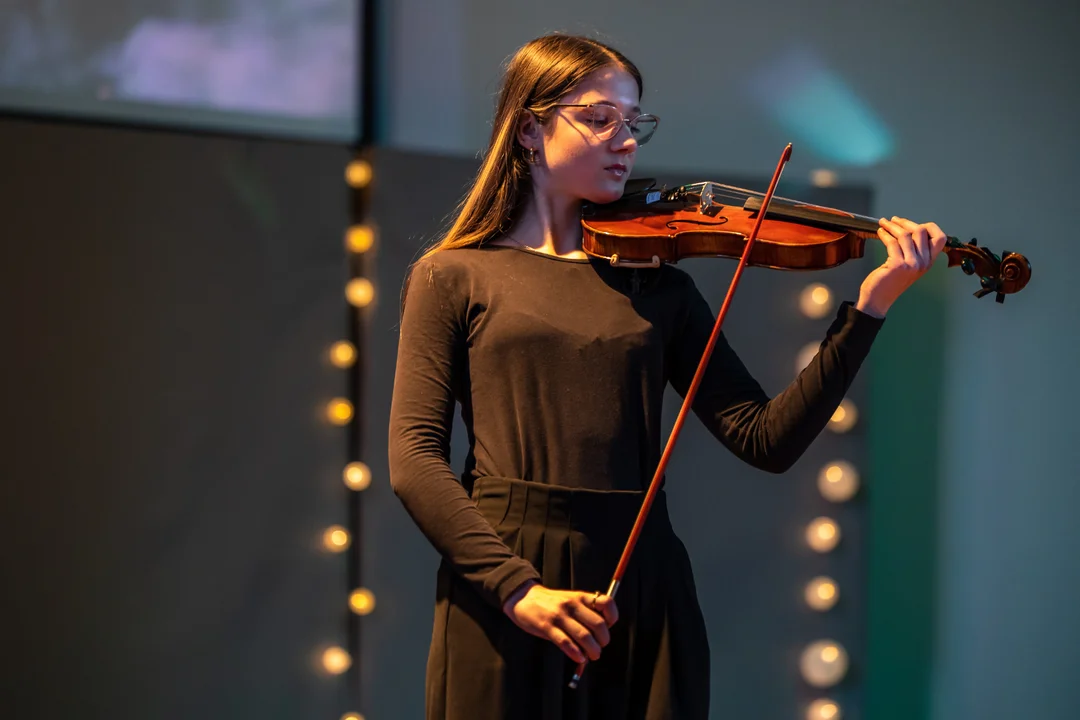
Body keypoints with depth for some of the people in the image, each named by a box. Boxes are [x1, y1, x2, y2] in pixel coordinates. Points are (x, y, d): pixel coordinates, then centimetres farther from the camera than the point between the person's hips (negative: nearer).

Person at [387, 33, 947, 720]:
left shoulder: (658, 287, 11)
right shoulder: (454, 276, 4)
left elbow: (767, 441, 1)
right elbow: (415, 457, -5)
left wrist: (871, 304, -8)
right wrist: (517, 587, -17)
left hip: (642, 588, 2)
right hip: (501, 606, -2)